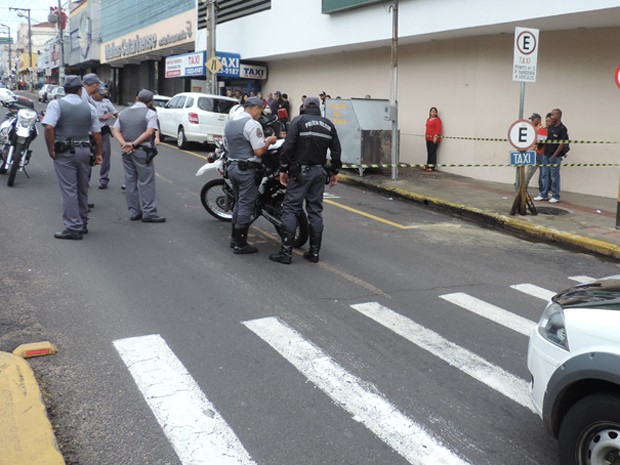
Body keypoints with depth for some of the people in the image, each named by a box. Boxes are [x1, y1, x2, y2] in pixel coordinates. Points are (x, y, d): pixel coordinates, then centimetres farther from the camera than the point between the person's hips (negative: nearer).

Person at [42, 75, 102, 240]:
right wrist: (98, 153, 16)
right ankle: (82, 224, 24)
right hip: (84, 151, 4)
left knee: (68, 190, -3)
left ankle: (73, 227, -5)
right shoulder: (89, 108, 6)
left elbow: (49, 127, -19)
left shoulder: (56, 104, -6)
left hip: (64, 152, -4)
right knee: (82, 189, 15)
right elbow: (97, 133, 7)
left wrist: (51, 149, -10)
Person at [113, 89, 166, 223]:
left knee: (130, 181, 10)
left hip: (127, 152, 6)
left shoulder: (123, 113, 14)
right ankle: (149, 212, -6)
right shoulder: (150, 113, -4)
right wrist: (134, 144, -17)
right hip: (142, 151, -6)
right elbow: (149, 132, -17)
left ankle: (133, 212, 13)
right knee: (146, 182, -4)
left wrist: (124, 144, -8)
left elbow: (116, 131, 5)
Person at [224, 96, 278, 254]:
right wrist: (269, 141, -3)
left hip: (232, 167, 9)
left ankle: (235, 238, 25)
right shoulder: (253, 124, -17)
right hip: (247, 170, -8)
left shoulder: (230, 122, 11)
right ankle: (241, 244, 1)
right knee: (246, 205, -2)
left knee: (238, 203, 19)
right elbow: (259, 151, -21)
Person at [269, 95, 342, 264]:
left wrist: (283, 169, -6)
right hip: (320, 172, 5)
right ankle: (314, 252, 11)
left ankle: (286, 252, -6)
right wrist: (335, 171, 17)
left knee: (290, 210, -3)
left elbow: (288, 146, -13)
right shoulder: (328, 124, 9)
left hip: (300, 171, -5)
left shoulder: (299, 120, -6)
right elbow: (336, 150, 8)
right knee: (315, 211, 10)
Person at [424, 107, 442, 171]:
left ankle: (432, 167, -6)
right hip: (428, 138, 8)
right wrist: (426, 135, 18)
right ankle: (428, 165, 16)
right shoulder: (428, 119, 17)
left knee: (432, 153, -8)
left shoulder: (437, 120, -7)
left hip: (434, 139, -8)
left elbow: (438, 129, -13)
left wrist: (436, 137, -19)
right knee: (428, 152, 10)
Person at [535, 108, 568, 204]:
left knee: (554, 177, -1)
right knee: (545, 175, 10)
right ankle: (544, 195, 17)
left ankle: (555, 196, 7)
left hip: (555, 156, -7)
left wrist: (555, 155, -15)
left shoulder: (562, 128, -10)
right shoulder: (550, 127, 13)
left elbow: (563, 143, -13)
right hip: (546, 155, 7)